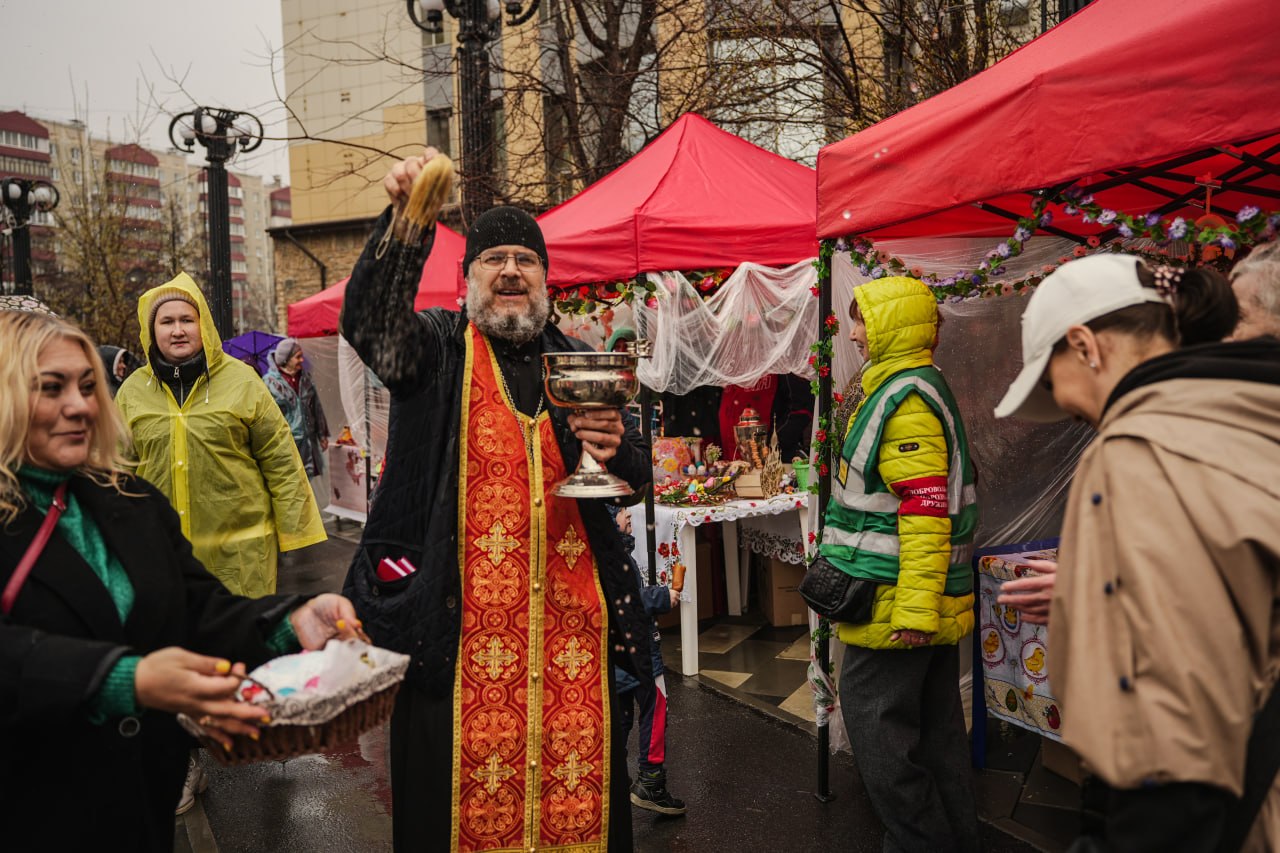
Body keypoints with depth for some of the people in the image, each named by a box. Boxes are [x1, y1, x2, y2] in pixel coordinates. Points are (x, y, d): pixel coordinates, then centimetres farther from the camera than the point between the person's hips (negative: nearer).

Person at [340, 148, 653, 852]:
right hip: (459, 620, -3)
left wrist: (616, 451, -10)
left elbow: (639, 476, 14)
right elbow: (367, 318, -18)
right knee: (464, 786, 5)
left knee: (577, 784, 10)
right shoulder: (435, 348, 4)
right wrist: (403, 222, -34)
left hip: (570, 617, 3)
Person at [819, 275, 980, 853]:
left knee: (877, 724, 0)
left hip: (896, 601, -10)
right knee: (934, 724, 18)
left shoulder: (904, 399, -18)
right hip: (926, 603, 10)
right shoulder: (921, 388, 15)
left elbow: (927, 511, -25)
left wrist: (914, 610, -25)